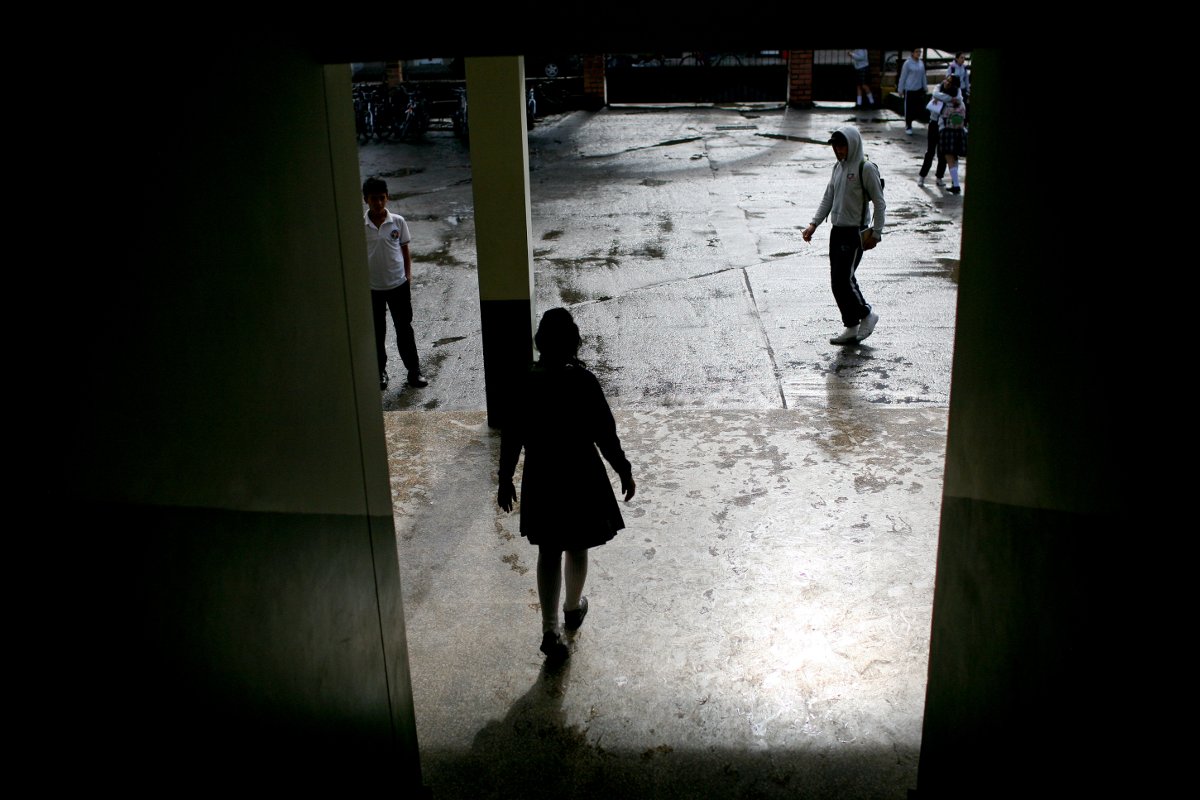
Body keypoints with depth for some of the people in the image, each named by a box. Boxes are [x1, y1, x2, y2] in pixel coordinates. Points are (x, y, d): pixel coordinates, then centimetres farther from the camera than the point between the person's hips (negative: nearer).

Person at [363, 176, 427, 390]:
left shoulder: (398, 222, -4)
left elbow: (405, 252, 4)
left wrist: (408, 276, -2)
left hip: (398, 285, 0)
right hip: (372, 288, 0)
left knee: (404, 329, 7)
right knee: (376, 332, 11)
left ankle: (414, 371, 17)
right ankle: (380, 372, 25)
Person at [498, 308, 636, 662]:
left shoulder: (525, 383, -10)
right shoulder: (583, 382, -18)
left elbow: (511, 437, -4)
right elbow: (604, 434, -13)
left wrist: (505, 480, 8)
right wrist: (624, 470, 1)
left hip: (541, 480, 2)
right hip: (580, 477, -2)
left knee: (549, 551, 12)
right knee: (576, 547, 20)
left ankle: (551, 631, 8)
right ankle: (573, 609, 40)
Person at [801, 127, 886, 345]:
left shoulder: (866, 169, -11)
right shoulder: (838, 167, 12)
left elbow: (879, 203, -9)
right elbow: (828, 199, 16)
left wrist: (875, 233, -11)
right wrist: (814, 224, 6)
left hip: (855, 233, -8)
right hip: (837, 231, 8)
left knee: (844, 280, -9)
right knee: (838, 281, 8)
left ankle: (866, 314, 13)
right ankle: (851, 328, 17)